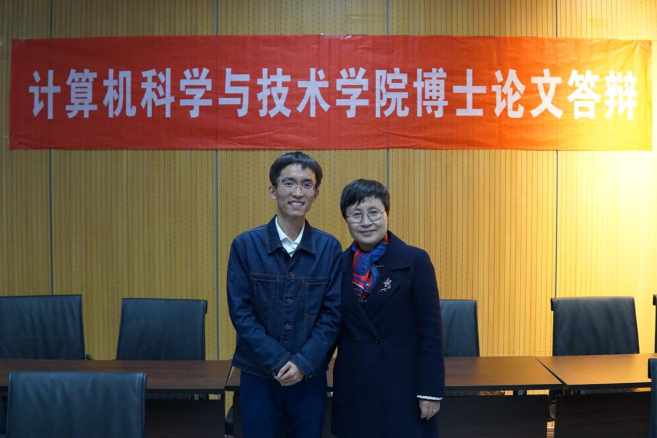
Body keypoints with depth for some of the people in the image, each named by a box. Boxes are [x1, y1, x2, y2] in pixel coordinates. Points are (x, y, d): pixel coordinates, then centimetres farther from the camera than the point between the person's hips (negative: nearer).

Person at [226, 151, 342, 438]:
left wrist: (304, 363, -13)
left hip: (310, 377, 1)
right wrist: (278, 362, -13)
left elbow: (333, 314, -2)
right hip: (258, 377, -1)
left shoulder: (330, 248, -2)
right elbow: (240, 311, -7)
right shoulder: (245, 245, -5)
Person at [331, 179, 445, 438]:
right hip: (353, 389, 3)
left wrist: (431, 390, -10)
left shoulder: (415, 260, -8)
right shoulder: (339, 264, 4)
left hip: (403, 387, -3)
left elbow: (431, 331, -8)